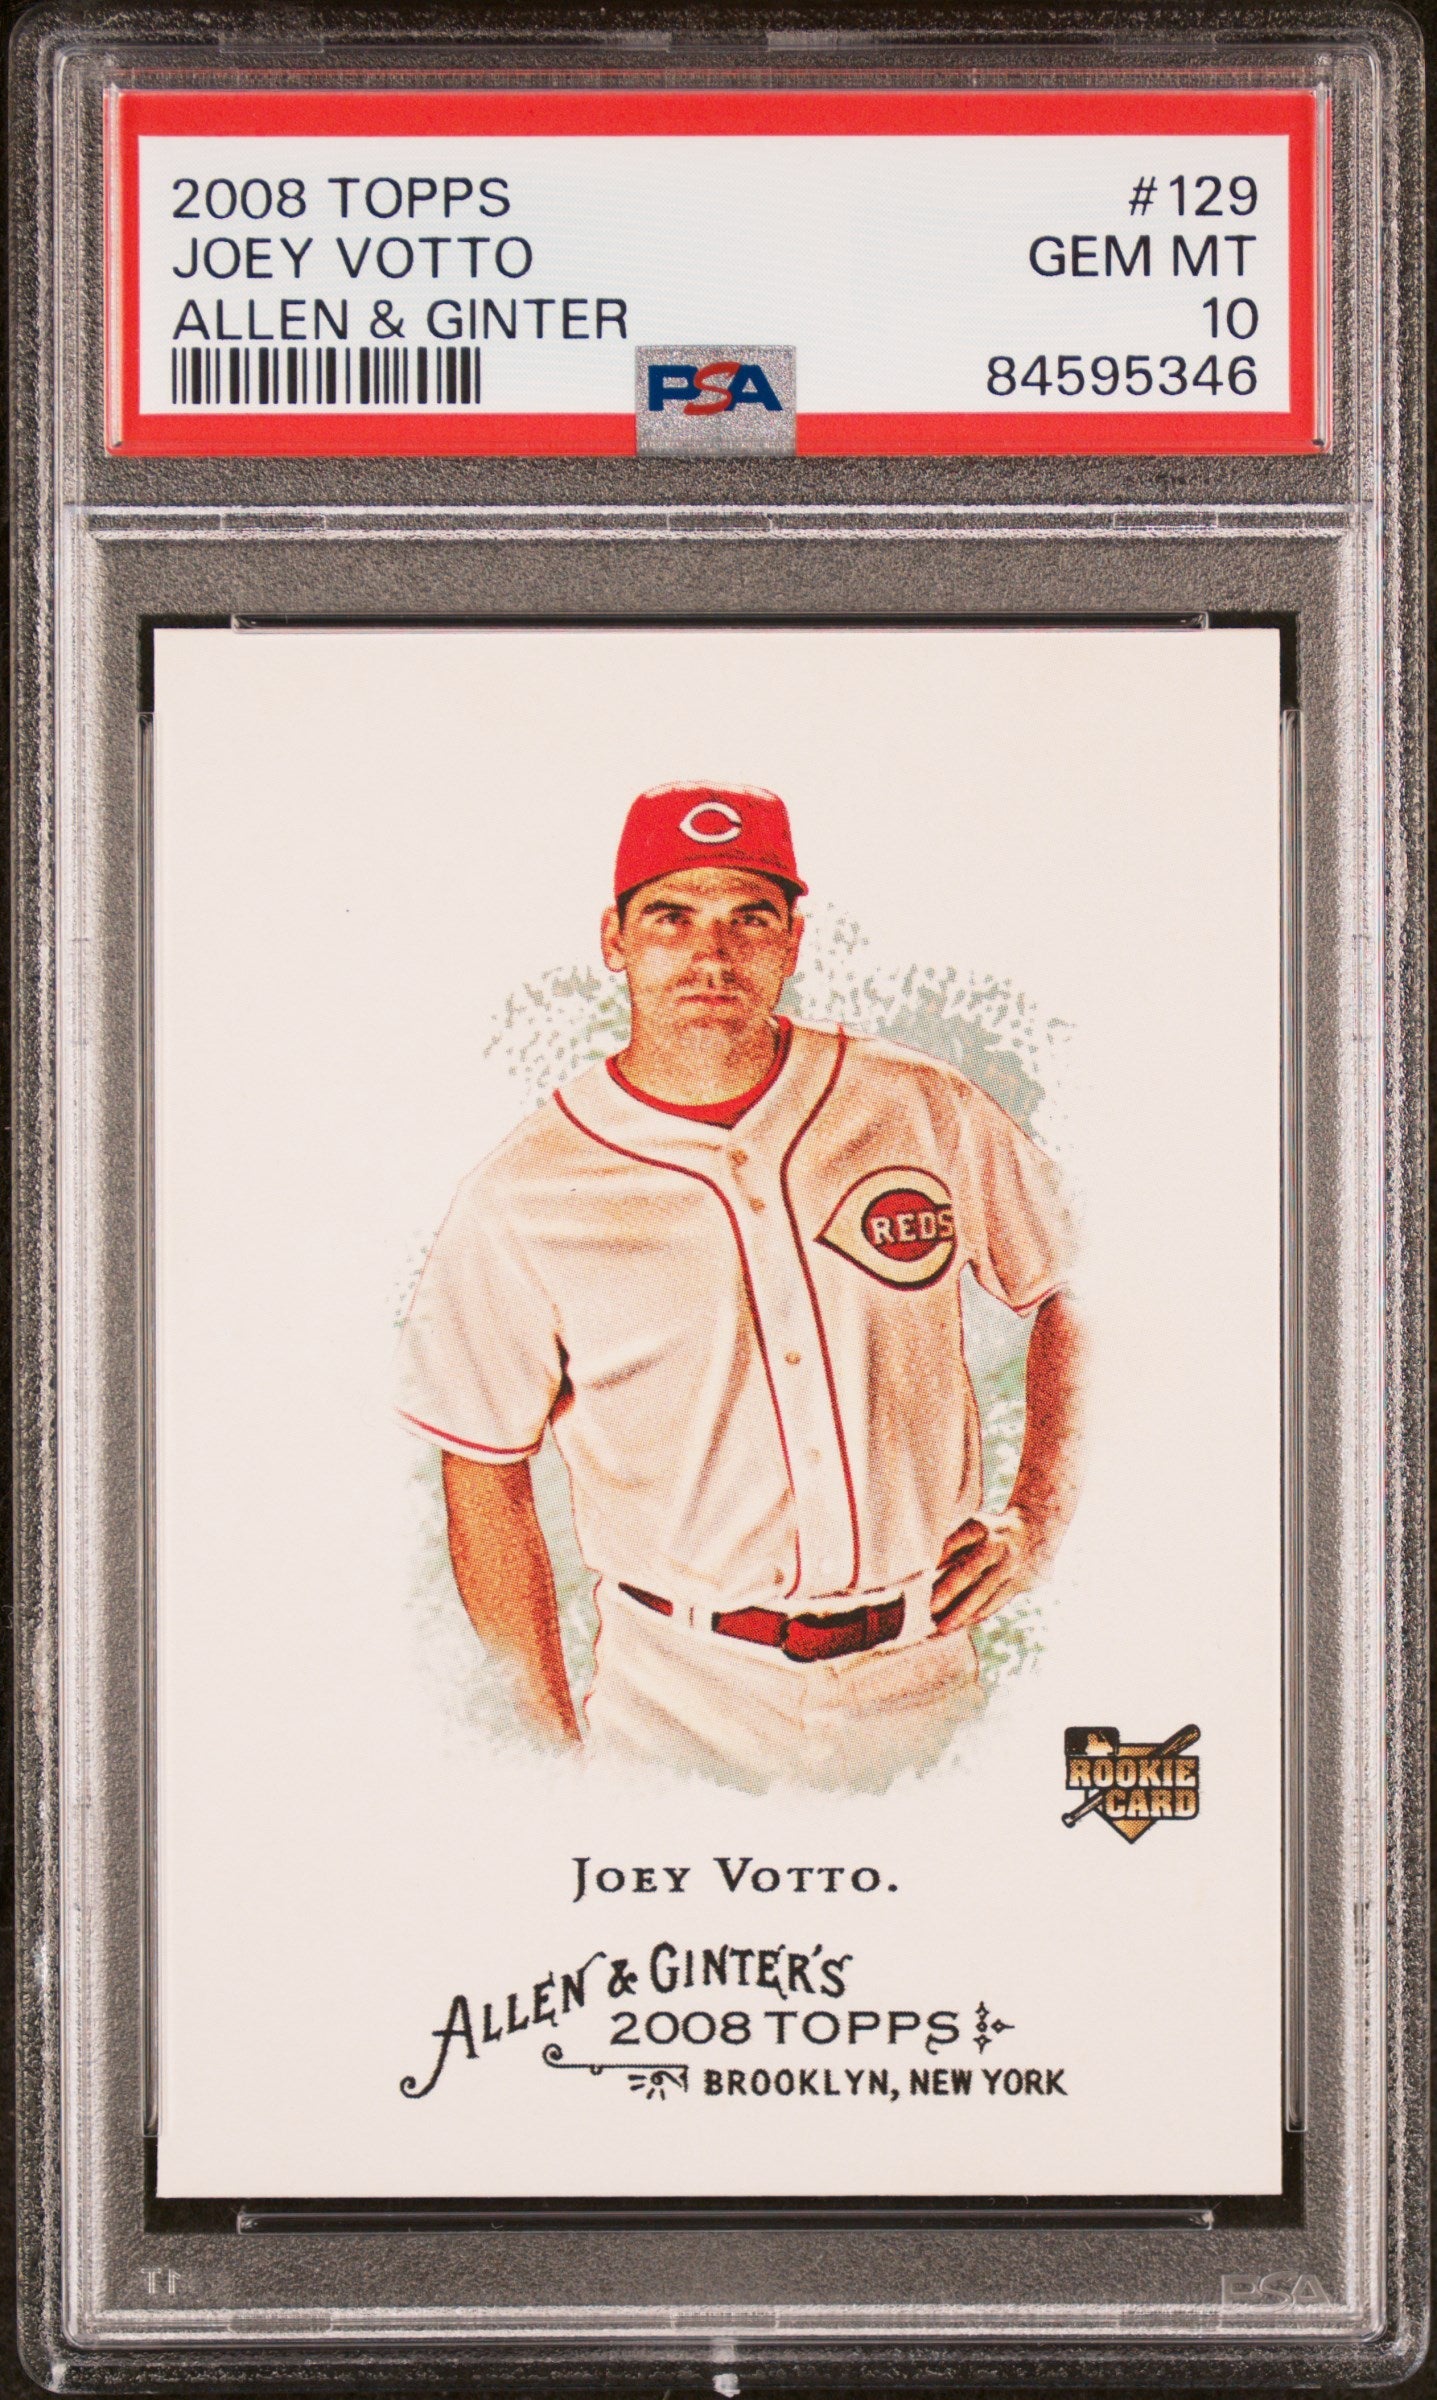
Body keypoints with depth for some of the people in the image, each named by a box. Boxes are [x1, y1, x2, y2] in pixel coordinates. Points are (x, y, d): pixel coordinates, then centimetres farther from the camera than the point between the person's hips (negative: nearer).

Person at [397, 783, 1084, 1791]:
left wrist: (1038, 1518, 3)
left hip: (924, 1696, 2)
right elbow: (485, 1484, -1)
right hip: (675, 1718, -2)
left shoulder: (928, 1114, -1)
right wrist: (555, 1746, -4)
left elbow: (1075, 1292, 13)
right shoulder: (519, 1203, -6)